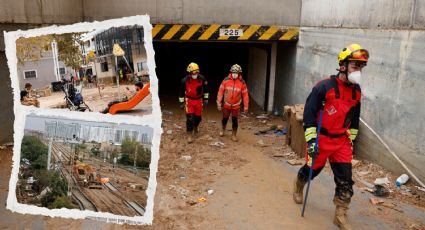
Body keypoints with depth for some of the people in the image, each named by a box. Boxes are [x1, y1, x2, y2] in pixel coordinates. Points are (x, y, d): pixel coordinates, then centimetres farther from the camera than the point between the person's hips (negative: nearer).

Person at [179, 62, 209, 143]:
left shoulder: (202, 79, -11)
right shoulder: (185, 80, -14)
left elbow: (205, 88, 6)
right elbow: (181, 92, -2)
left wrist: (206, 98, 7)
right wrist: (181, 103, -1)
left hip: (199, 100, 2)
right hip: (189, 100, -2)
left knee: (198, 117, 12)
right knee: (190, 118, -11)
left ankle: (195, 127, 46)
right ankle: (189, 136, -3)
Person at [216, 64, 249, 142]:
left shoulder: (242, 82, -11)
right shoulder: (226, 80, -12)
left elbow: (245, 95, -5)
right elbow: (221, 91, -6)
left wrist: (246, 106, -4)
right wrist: (219, 103, -6)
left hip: (236, 106, -1)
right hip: (226, 105, 1)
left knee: (235, 120, 2)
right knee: (225, 119, 14)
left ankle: (234, 135, 18)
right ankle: (222, 130, 42)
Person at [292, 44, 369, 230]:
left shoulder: (356, 90, 4)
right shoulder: (325, 86, -17)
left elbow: (354, 117, 16)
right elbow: (309, 111, -16)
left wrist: (351, 139, 18)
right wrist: (311, 139, -19)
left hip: (342, 140, 5)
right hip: (321, 138, -5)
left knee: (345, 179, 2)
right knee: (312, 169, 12)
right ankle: (298, 186, 46)